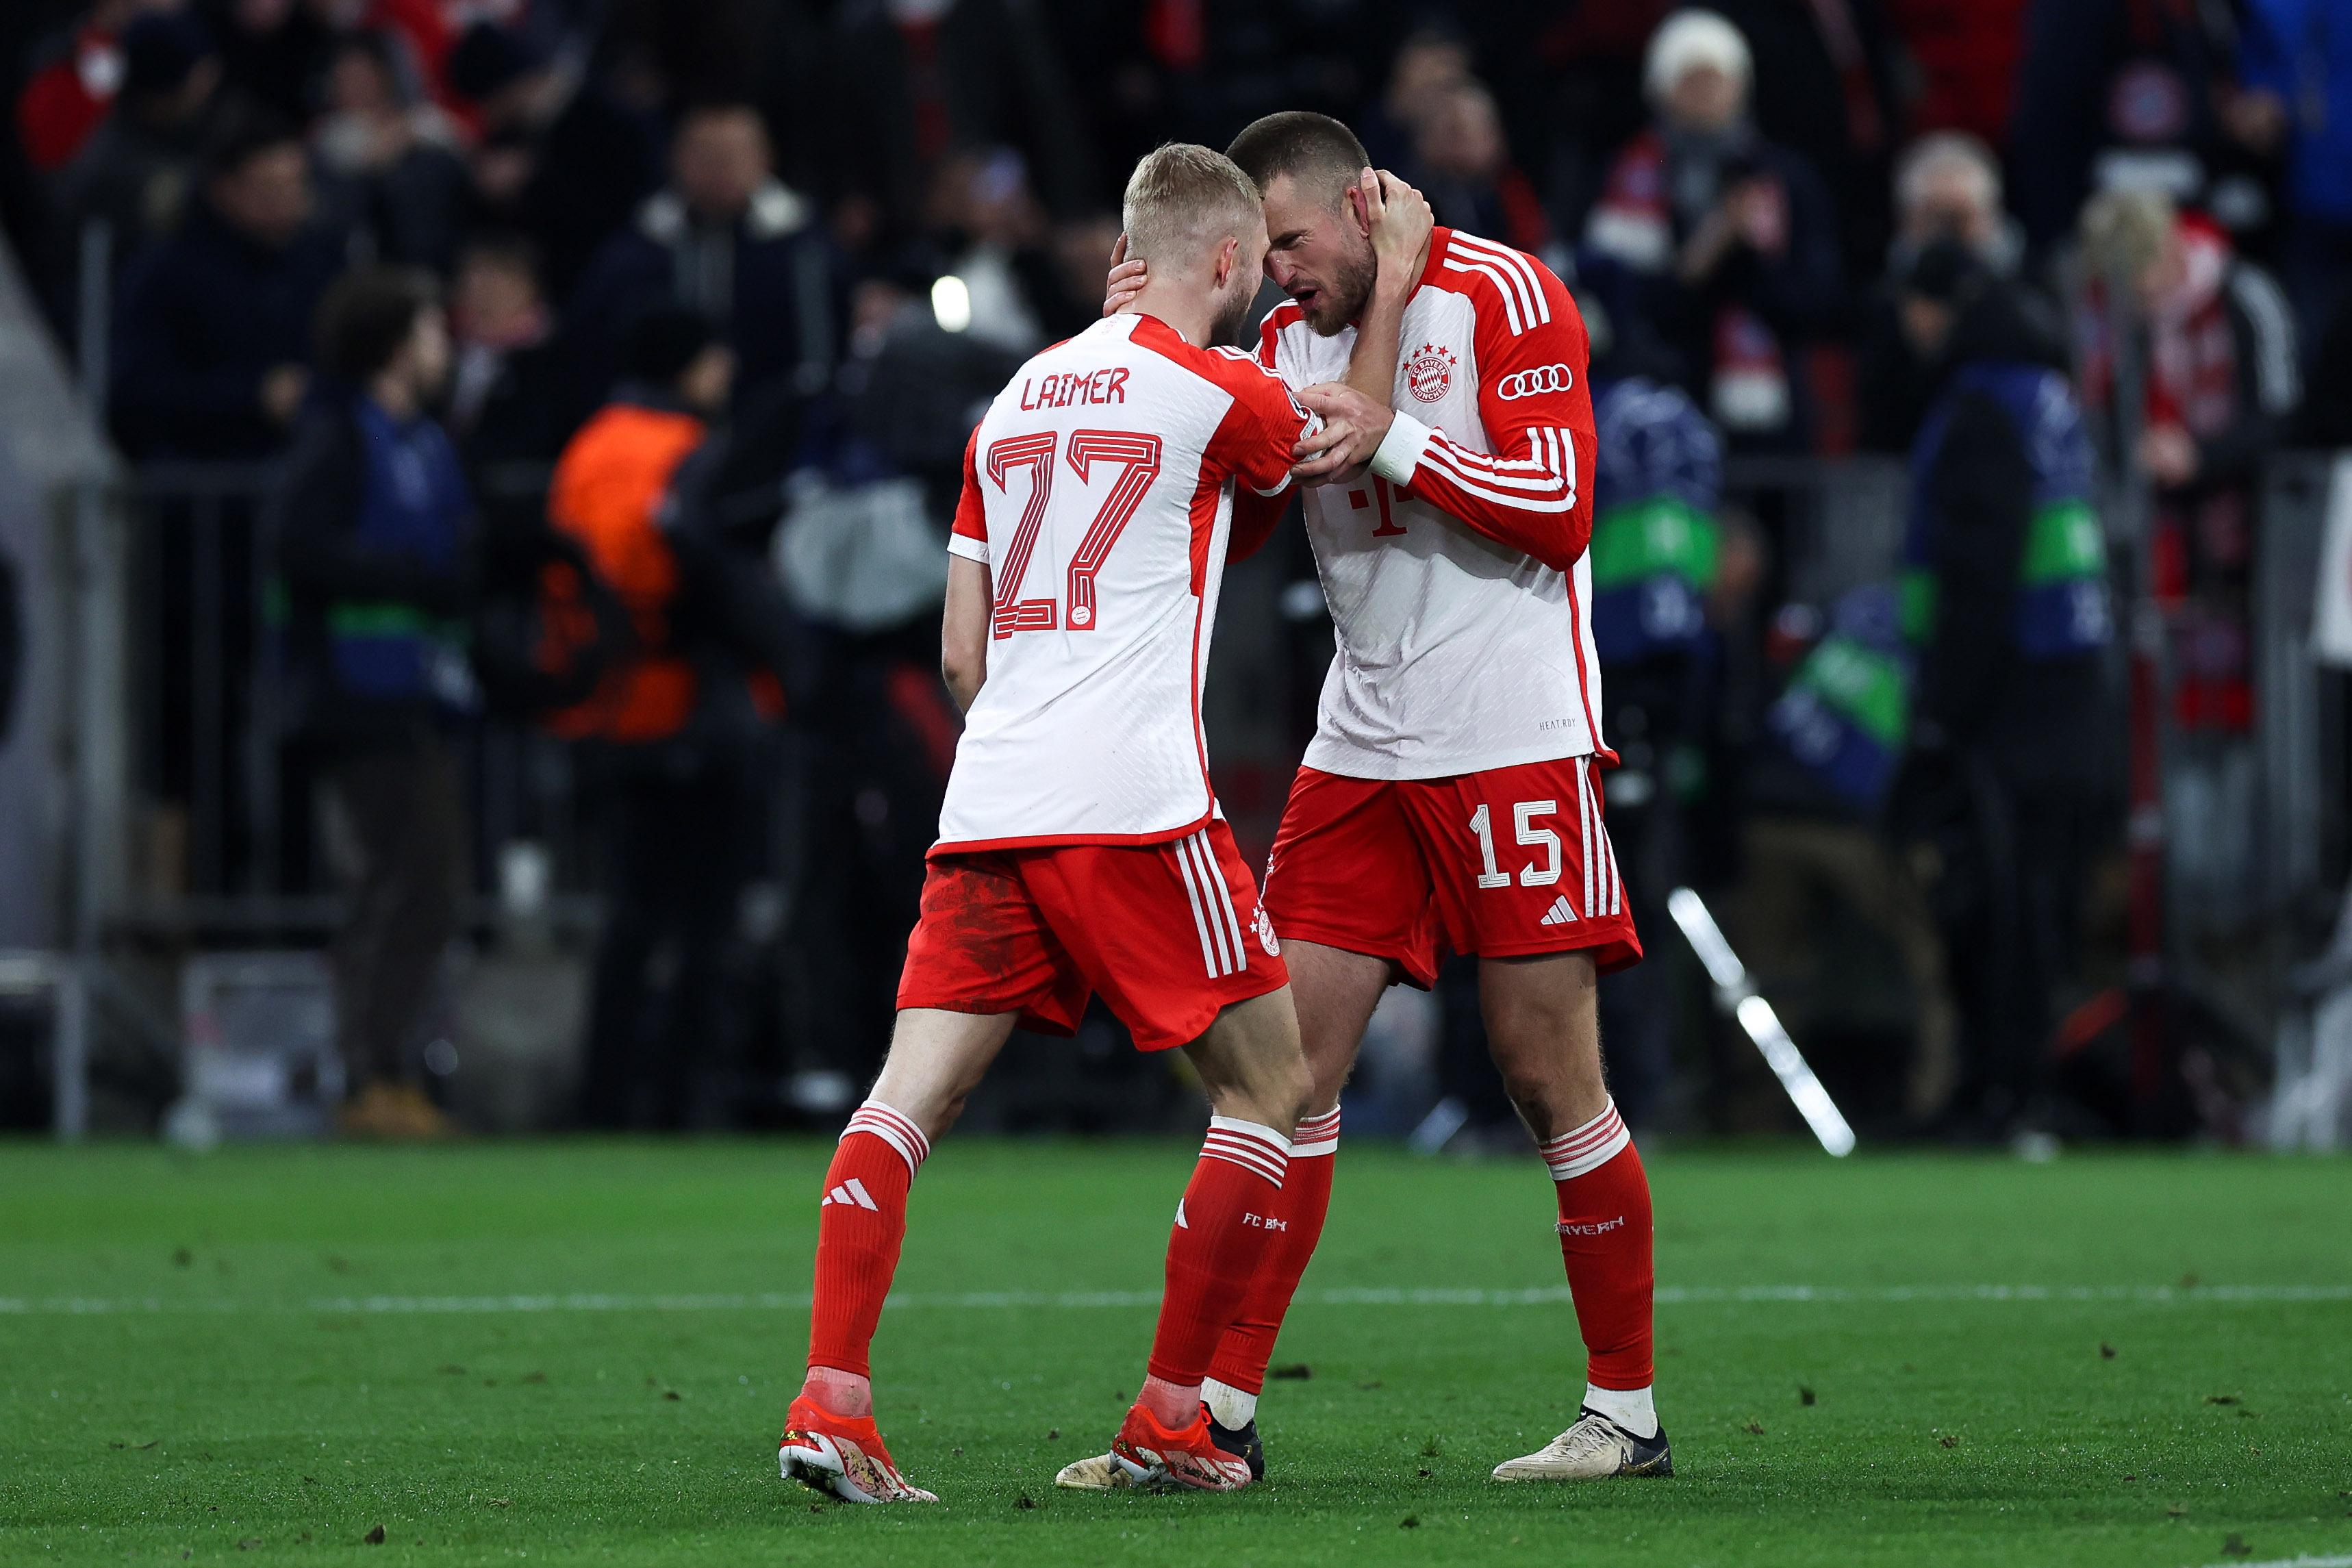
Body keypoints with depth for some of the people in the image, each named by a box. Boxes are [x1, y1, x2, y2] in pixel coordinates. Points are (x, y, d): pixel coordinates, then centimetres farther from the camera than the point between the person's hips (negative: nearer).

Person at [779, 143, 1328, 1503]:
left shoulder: (1018, 400, 18)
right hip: (1136, 808, -6)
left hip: (988, 811, 6)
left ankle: (832, 1401, -16)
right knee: (1269, 1084, 8)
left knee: (913, 1095, 0)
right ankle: (1171, 1419, 6)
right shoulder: (1215, 394, -1)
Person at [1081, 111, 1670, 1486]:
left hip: (1514, 742, -6)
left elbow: (1559, 509, -13)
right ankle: (1223, 1408, 0)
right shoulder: (1290, 339, 12)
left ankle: (1629, 1410, 8)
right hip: (1363, 747, 6)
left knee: (1551, 1079, -3)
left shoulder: (1499, 294, -6)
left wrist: (1389, 437, -21)